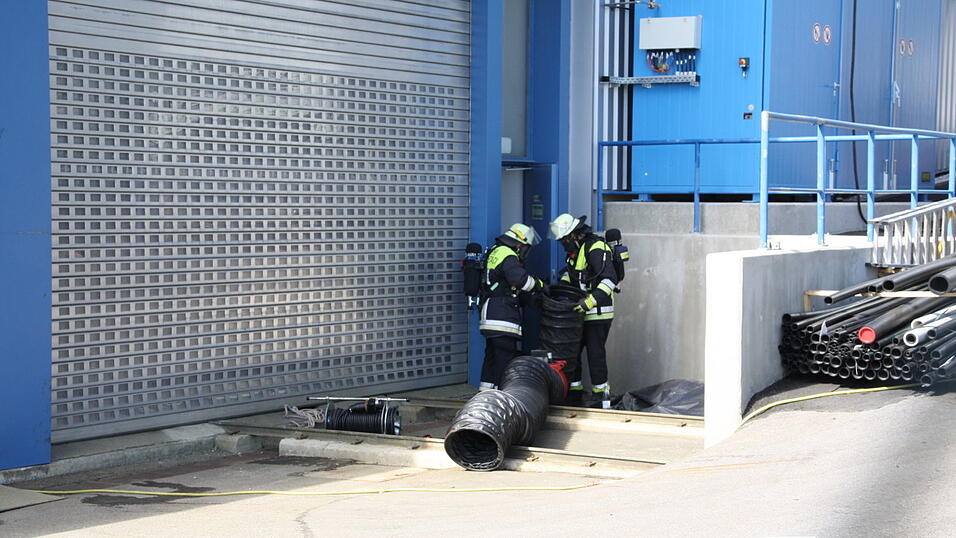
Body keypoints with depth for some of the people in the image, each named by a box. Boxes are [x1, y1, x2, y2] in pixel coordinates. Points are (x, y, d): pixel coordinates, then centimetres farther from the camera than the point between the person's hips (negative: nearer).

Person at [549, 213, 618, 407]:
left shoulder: (596, 248, -18)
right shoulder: (575, 249, 12)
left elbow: (610, 279, -28)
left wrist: (591, 300, -35)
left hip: (598, 313, -9)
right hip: (580, 311, 9)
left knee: (595, 353, -7)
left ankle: (601, 398, 0)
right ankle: (574, 396, 19)